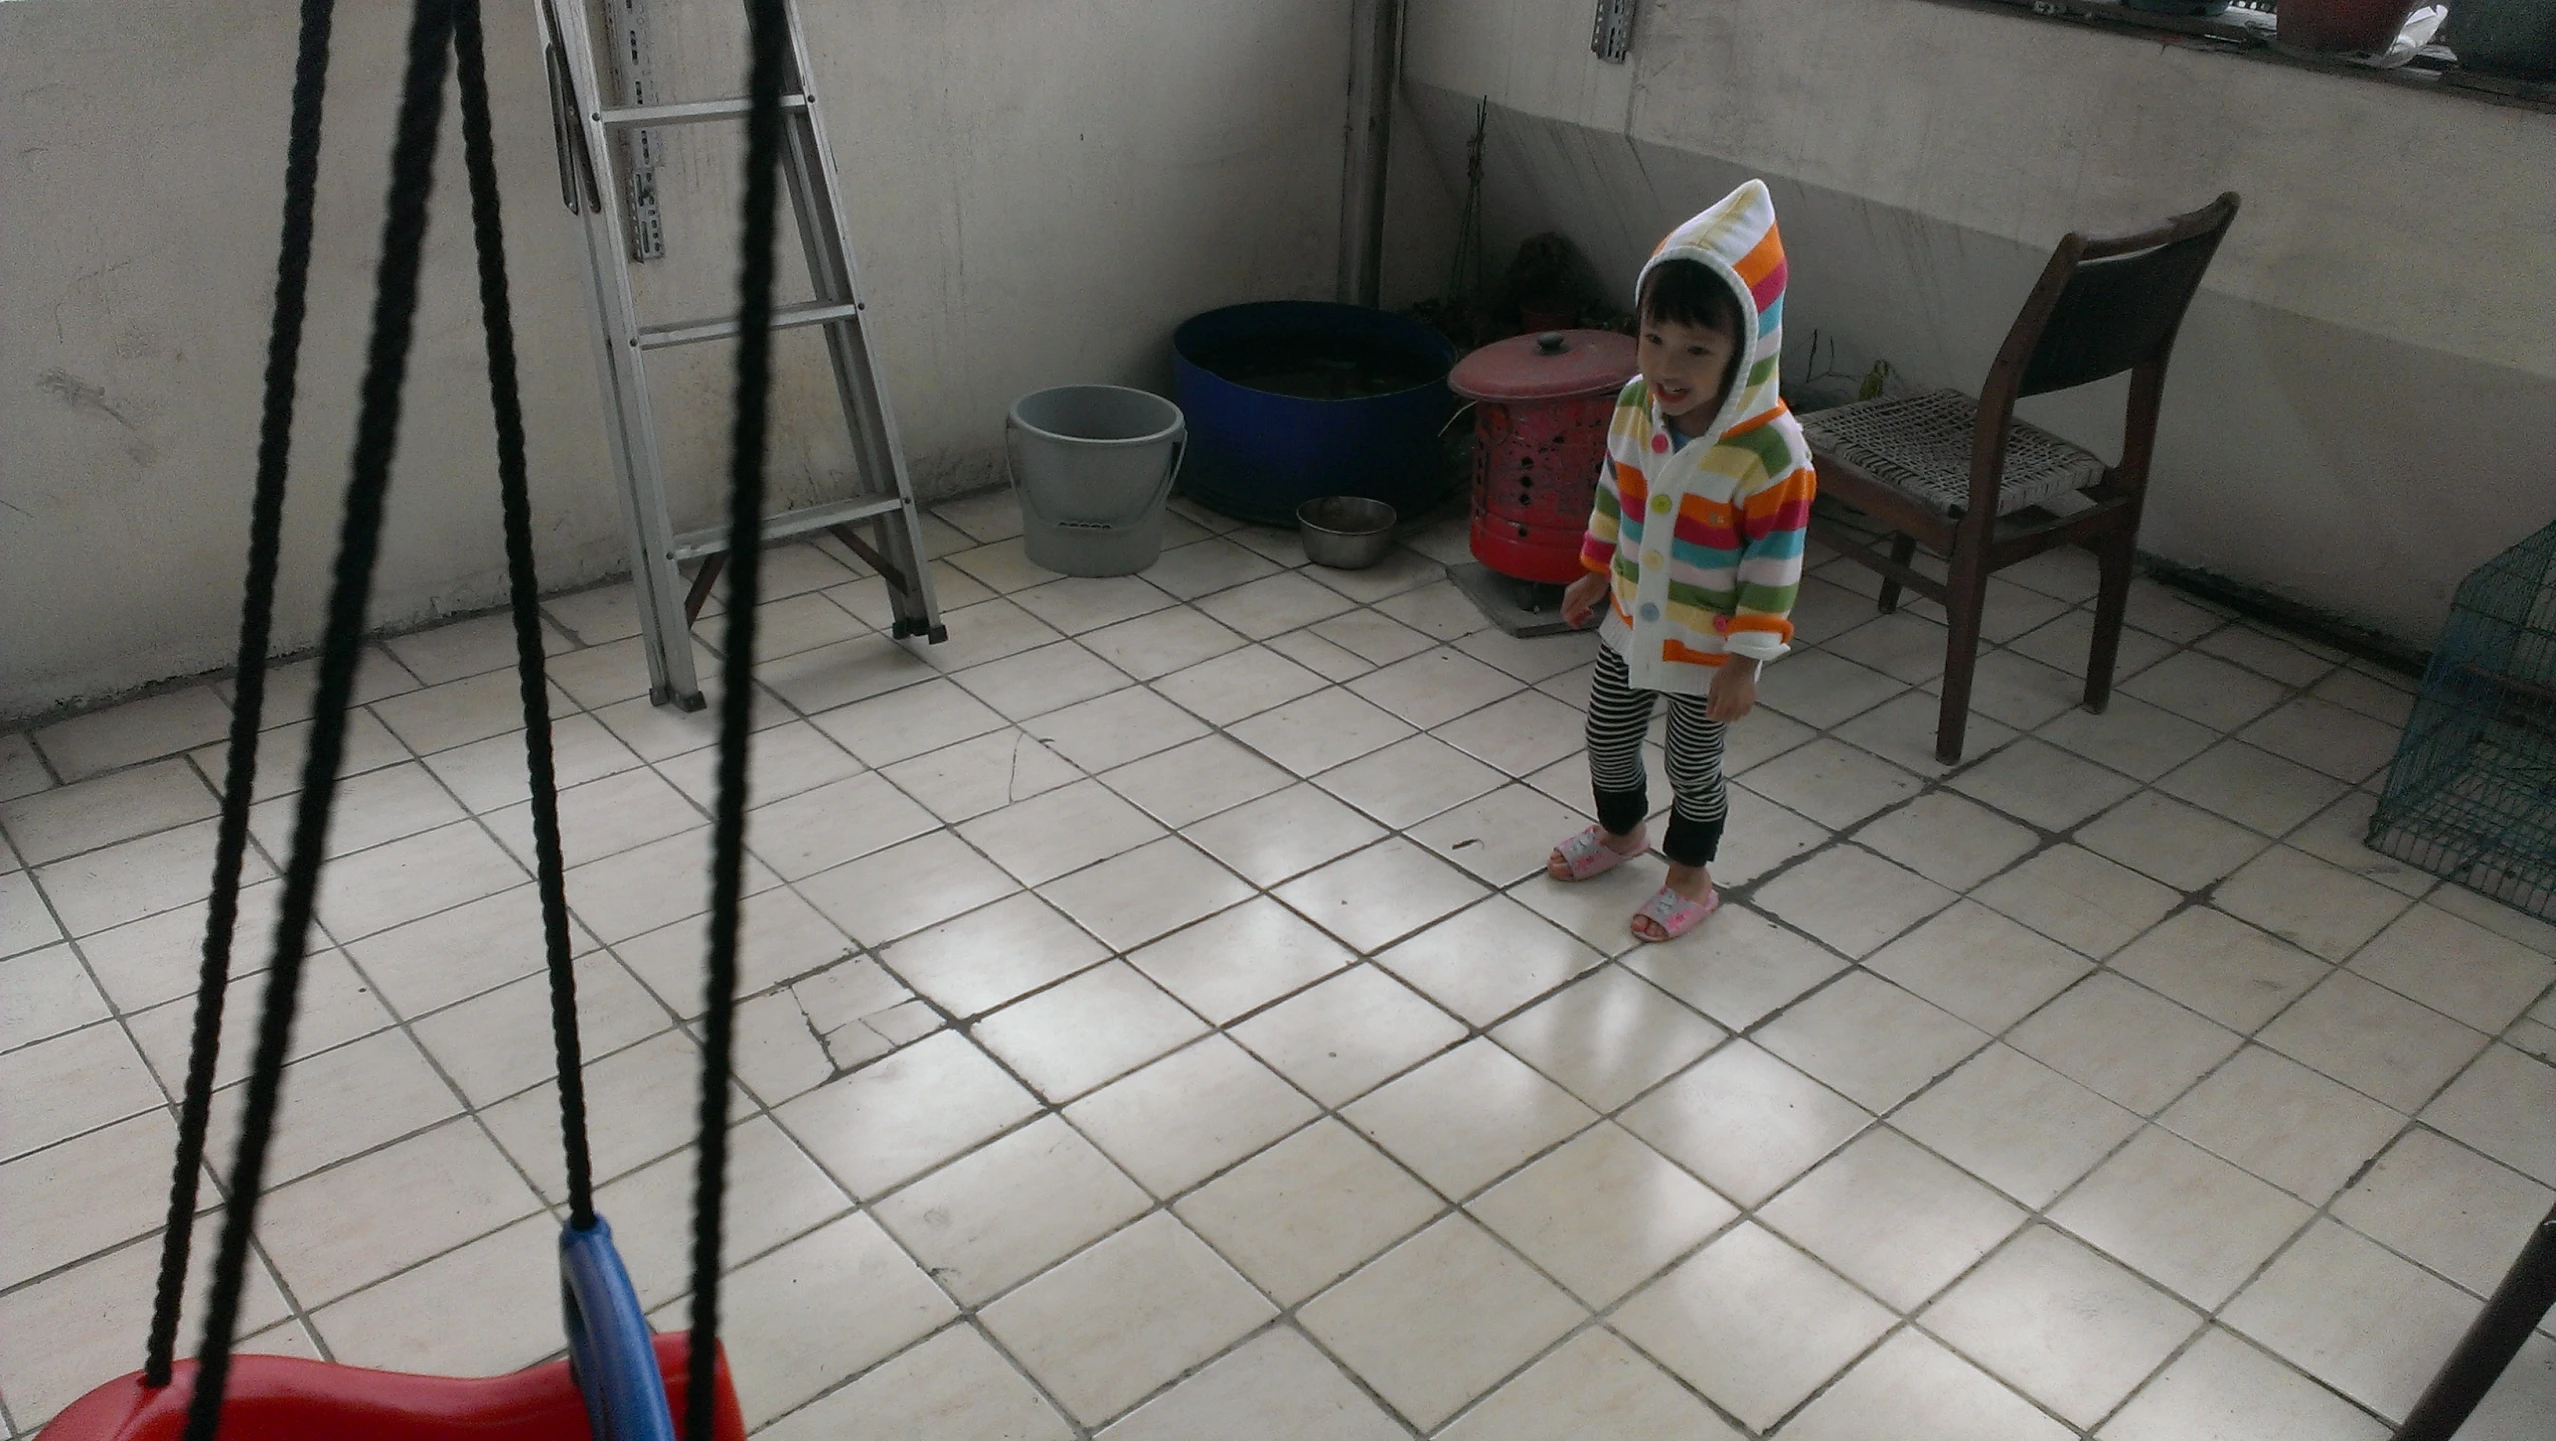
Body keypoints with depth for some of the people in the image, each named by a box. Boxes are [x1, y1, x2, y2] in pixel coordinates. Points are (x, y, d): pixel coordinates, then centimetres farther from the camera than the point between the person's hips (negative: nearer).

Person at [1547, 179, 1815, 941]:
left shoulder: (1769, 449, -30)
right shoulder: (1635, 404, -11)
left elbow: (1774, 566, -23)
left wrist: (1745, 660, -20)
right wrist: (1596, 570, 15)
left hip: (1708, 648, -6)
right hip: (1630, 622, 6)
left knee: (1692, 765, 14)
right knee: (1607, 736, 23)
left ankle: (1691, 876, 39)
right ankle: (1620, 830, 52)